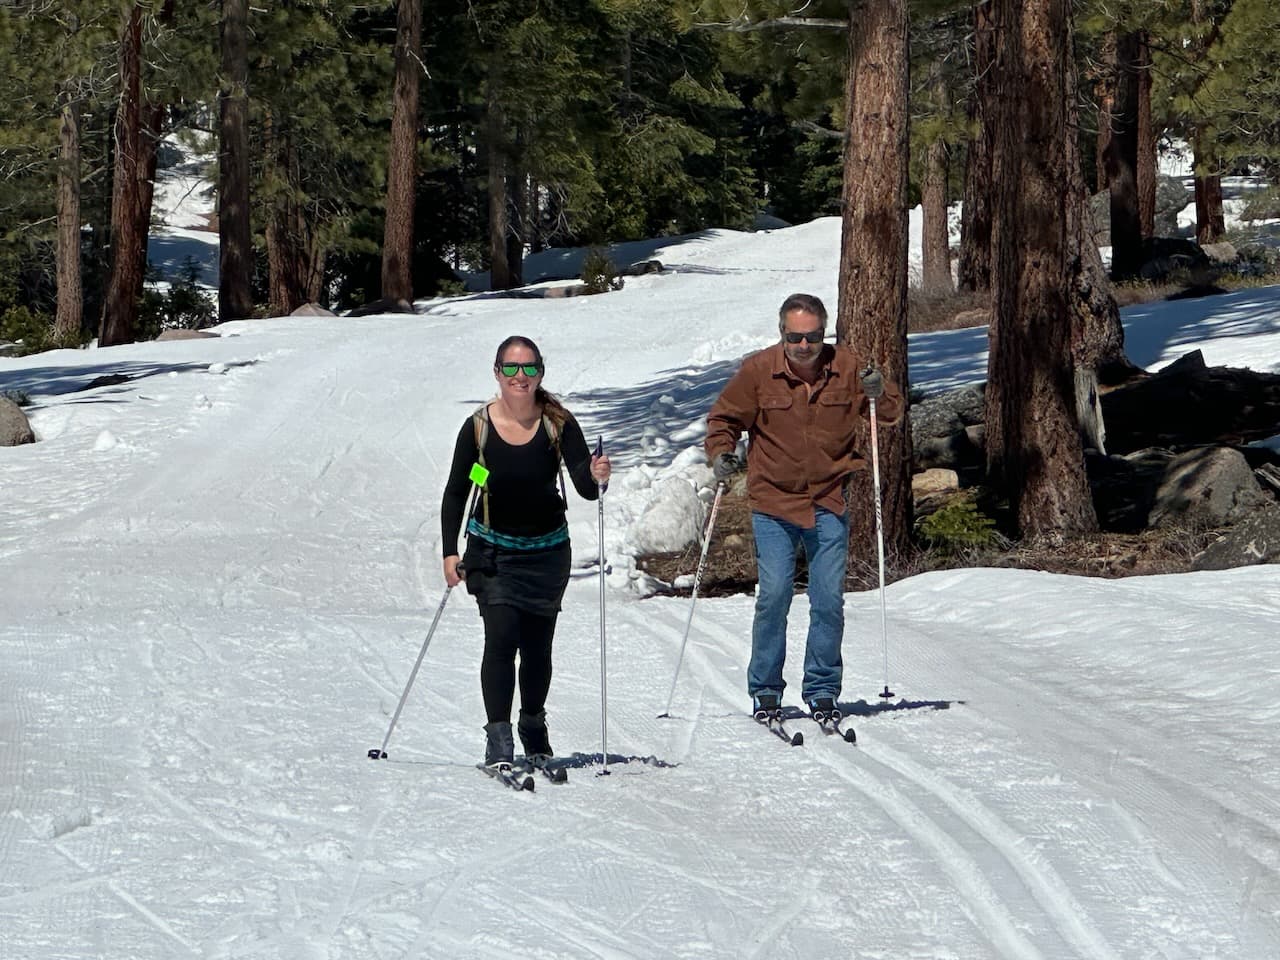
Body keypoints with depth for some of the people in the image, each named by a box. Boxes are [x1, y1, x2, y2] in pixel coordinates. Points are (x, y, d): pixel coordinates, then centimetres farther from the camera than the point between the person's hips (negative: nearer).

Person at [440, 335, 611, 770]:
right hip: (493, 550, -1)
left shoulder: (558, 424, -9)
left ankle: (534, 728, 29)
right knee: (501, 636, -16)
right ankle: (498, 739, -16)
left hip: (547, 551, 1)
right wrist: (450, 552, -8)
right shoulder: (478, 428, -9)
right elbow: (455, 493, -1)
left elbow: (585, 488, -15)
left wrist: (596, 476, -38)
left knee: (538, 646, 7)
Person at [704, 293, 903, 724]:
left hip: (830, 504, 2)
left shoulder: (846, 367, -1)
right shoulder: (757, 370, -5)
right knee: (774, 595, -8)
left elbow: (890, 414, 10)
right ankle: (765, 692, 6)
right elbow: (724, 418, 9)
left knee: (829, 599, -1)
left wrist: (878, 394, -12)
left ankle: (822, 690, 13)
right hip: (773, 503, -1)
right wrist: (720, 453, -9)